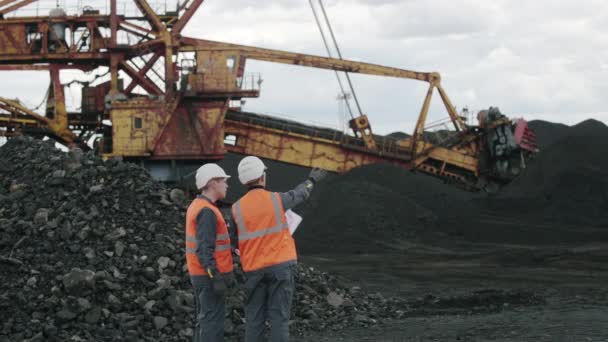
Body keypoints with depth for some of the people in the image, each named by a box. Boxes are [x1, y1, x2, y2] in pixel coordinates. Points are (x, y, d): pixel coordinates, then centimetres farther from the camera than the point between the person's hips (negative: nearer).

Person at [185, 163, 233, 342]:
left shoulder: (197, 206, 12)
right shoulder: (207, 212, -20)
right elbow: (204, 250, -25)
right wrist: (217, 278, -27)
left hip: (201, 275, 10)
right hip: (210, 277, -10)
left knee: (205, 321, 13)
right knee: (213, 323, -6)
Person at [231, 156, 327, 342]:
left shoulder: (237, 208, -2)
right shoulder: (276, 200, -5)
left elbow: (238, 241, 5)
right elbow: (299, 194, 16)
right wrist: (312, 179, 35)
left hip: (254, 269, 2)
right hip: (280, 265, -2)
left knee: (254, 318, 7)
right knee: (279, 316, -1)